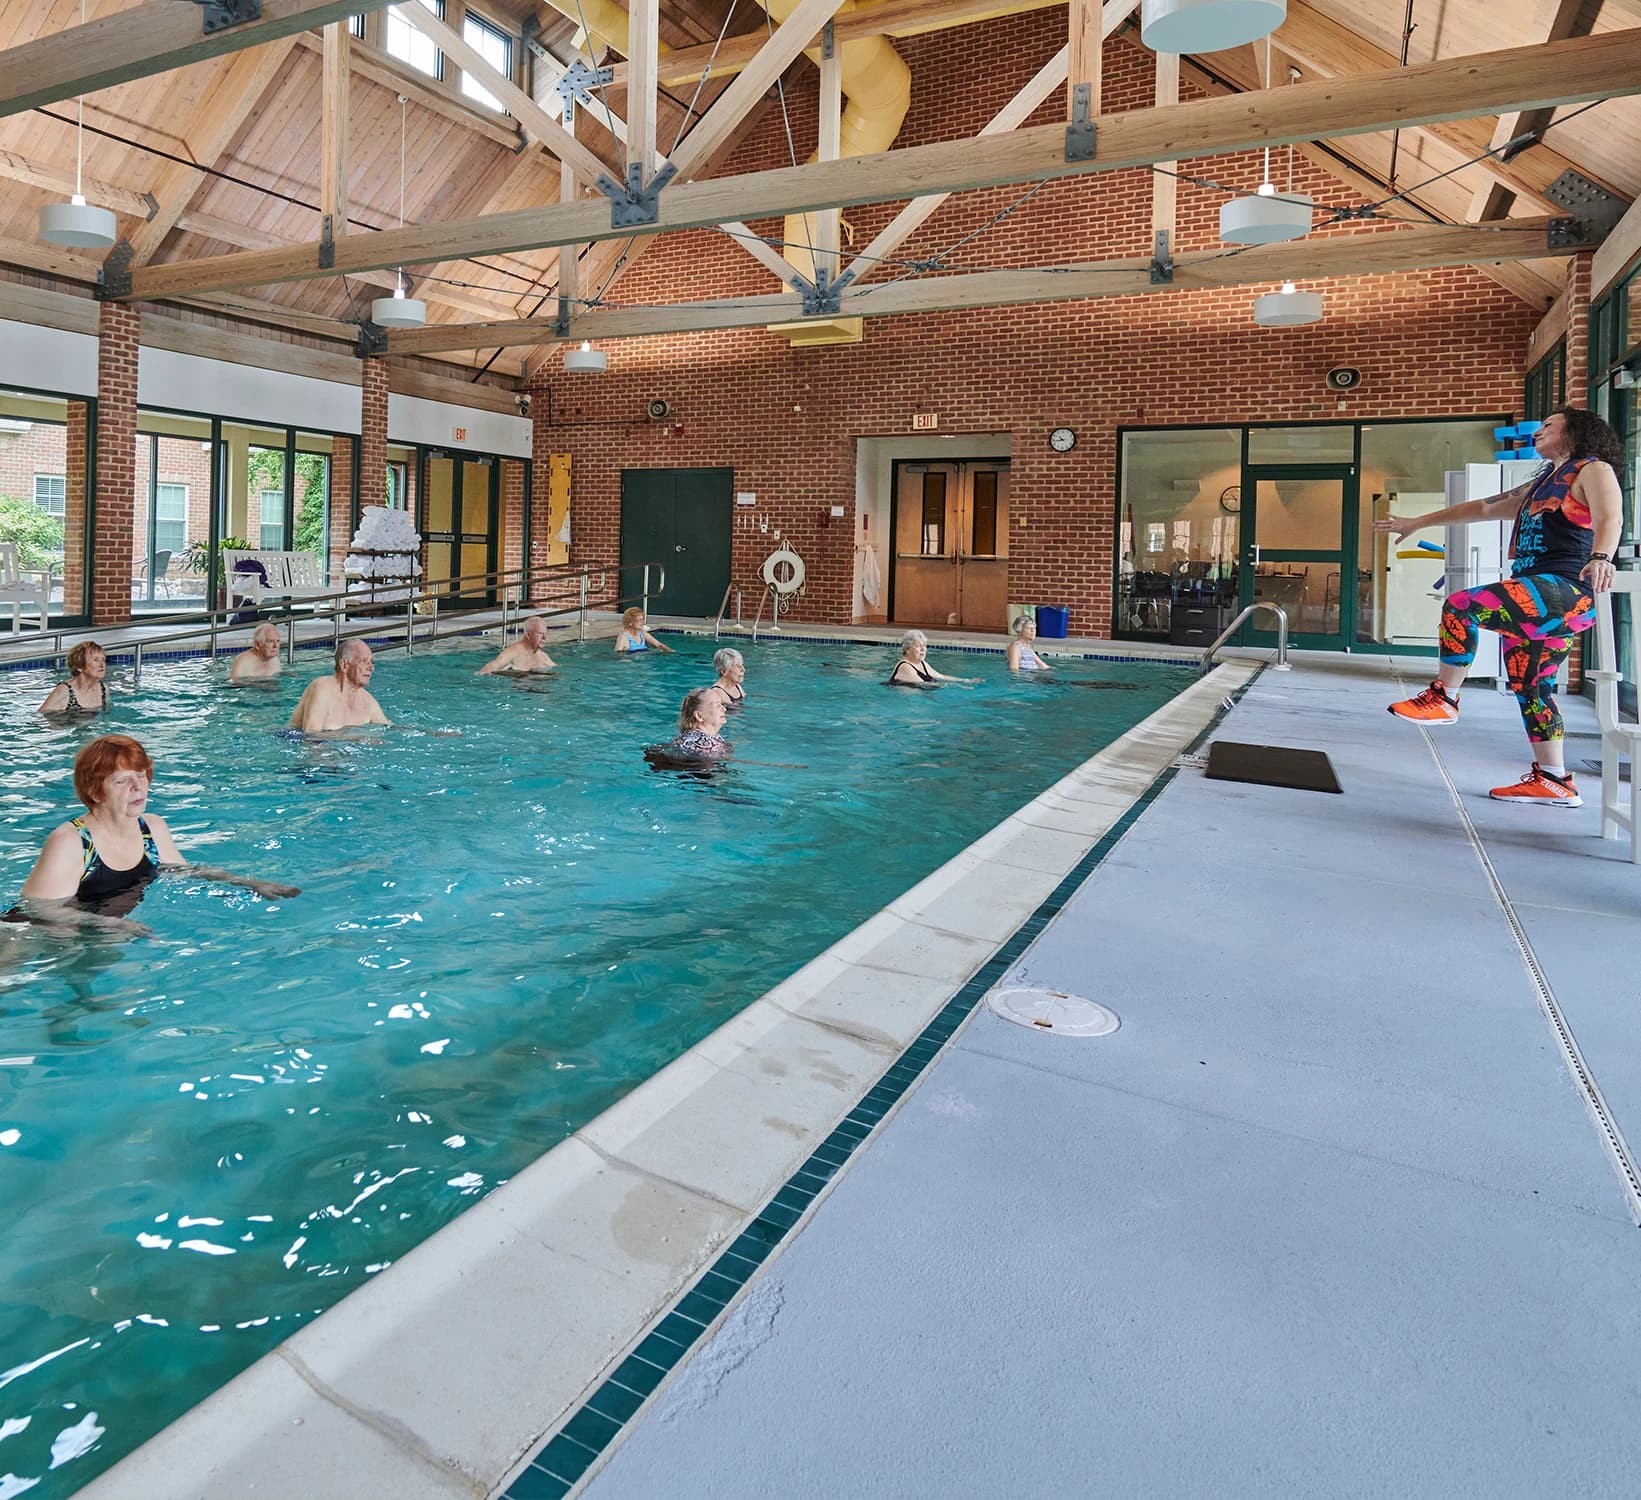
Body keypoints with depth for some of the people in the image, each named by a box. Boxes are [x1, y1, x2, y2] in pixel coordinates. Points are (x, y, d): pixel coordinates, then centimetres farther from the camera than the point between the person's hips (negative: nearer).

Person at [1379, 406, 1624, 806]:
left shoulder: (1593, 470, 1)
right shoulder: (1539, 485, 27)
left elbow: (1609, 519, -18)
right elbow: (1482, 508, 34)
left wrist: (1601, 557, -40)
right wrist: (1417, 523, 35)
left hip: (1564, 592, -9)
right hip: (1536, 598, 9)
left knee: (1461, 605, -23)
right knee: (1529, 688, 7)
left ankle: (1443, 698, -13)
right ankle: (1554, 782, 10)